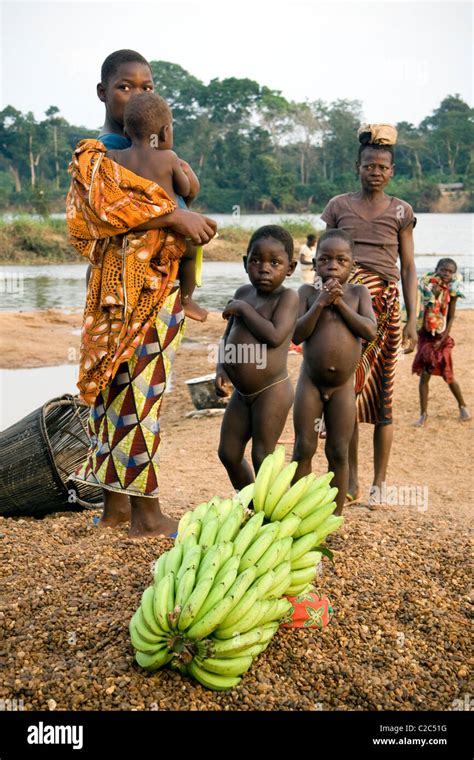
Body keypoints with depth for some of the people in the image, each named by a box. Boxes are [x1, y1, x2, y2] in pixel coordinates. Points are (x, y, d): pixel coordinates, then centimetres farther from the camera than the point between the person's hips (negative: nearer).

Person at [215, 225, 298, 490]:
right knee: (228, 452, 15)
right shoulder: (243, 293, 8)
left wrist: (243, 309, -16)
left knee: (263, 456, -1)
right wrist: (221, 369, -1)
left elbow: (274, 336, -26)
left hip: (272, 391, -8)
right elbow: (228, 335, 14)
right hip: (242, 392, 8)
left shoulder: (288, 296, -12)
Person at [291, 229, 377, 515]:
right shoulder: (308, 292, -1)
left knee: (339, 453, 5)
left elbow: (371, 331, -11)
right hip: (310, 383, 0)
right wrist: (320, 302, -19)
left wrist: (340, 302, -14)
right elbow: (297, 334, -11)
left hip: (343, 387, 0)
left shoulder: (359, 293, 2)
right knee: (304, 449, 3)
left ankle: (335, 515, 16)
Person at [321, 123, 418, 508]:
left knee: (381, 396, -1)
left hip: (385, 304, 0)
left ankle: (378, 484, 7)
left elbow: (408, 268, 9)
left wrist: (412, 320, 1)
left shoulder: (401, 211, 11)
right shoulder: (339, 206, 11)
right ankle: (351, 480, 9)